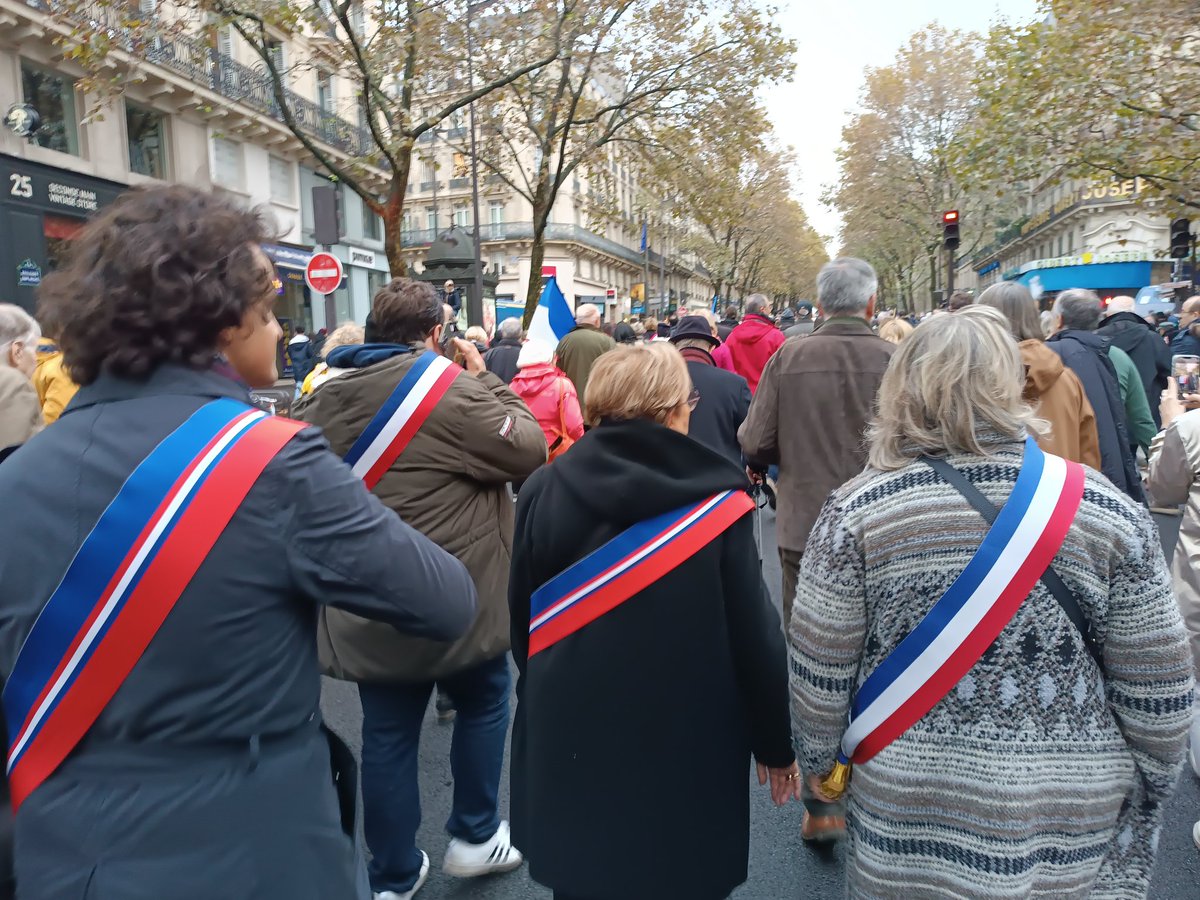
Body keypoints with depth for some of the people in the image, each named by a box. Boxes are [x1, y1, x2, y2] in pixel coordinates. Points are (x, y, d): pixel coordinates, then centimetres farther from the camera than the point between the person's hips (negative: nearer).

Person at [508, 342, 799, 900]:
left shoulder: (543, 492, -8)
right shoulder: (716, 499, -16)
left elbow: (522, 622, 2)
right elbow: (755, 634, -10)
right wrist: (775, 742, 5)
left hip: (569, 743, 3)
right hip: (688, 745, -2)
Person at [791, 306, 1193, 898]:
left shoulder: (858, 511, -14)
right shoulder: (1108, 513, -9)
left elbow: (818, 667, -8)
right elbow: (1156, 688, -4)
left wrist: (820, 759, 8)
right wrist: (1146, 795, 12)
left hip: (909, 817, -1)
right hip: (1073, 829, 2)